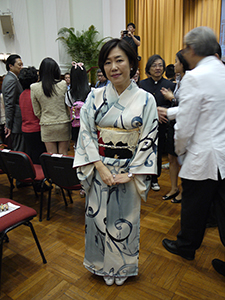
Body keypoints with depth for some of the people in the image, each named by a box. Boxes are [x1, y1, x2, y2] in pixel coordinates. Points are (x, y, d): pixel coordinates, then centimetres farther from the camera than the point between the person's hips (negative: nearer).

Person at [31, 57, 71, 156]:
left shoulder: (34, 88, -4)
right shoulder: (63, 85, -8)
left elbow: (37, 112, 3)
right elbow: (68, 106, 0)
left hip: (47, 126, 1)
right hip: (63, 124, -1)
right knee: (63, 155, 9)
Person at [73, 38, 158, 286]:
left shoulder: (145, 99, -6)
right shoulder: (95, 96, -2)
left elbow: (149, 140, -6)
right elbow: (86, 133, -4)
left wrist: (131, 173, -12)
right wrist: (100, 167, -12)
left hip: (129, 171, -1)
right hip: (100, 170, 1)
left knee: (125, 219, 13)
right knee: (99, 217, 13)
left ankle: (123, 266, 40)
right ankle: (101, 264, 40)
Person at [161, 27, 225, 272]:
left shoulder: (194, 78, -17)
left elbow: (185, 126, -16)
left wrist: (180, 150, 3)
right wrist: (167, 112, 23)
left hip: (204, 156, -7)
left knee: (194, 207, 12)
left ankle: (186, 247, 35)